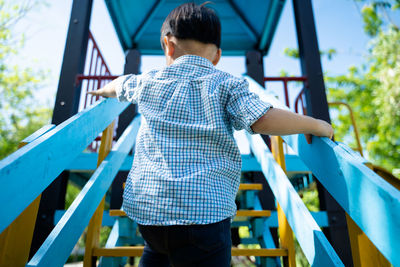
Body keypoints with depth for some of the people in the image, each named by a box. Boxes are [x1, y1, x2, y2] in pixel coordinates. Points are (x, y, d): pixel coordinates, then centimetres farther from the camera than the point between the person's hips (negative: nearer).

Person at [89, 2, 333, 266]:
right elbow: (263, 120, -15)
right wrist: (316, 125, 2)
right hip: (204, 211, -4)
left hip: (145, 206, 5)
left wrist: (104, 90, 55)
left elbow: (121, 84, 31)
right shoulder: (226, 84, -2)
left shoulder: (148, 81, 10)